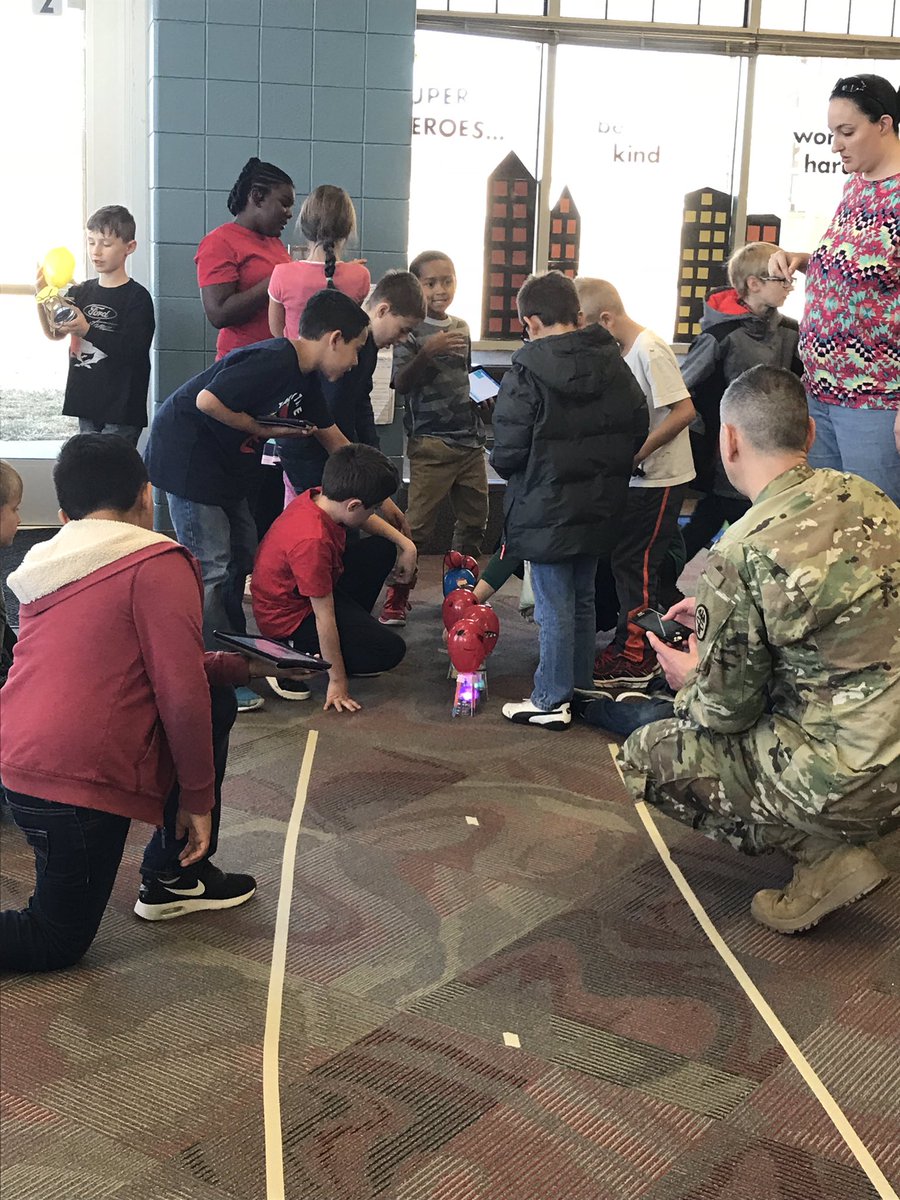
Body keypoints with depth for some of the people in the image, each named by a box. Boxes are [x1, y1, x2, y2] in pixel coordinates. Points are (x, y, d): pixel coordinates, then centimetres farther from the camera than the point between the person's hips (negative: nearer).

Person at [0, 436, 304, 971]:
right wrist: (199, 799, -5)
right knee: (58, 942, 14)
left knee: (219, 703, 18)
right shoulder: (159, 563, -11)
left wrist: (238, 666, 28)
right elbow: (182, 695, -17)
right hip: (81, 783, -8)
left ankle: (174, 876, 24)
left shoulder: (47, 567, 13)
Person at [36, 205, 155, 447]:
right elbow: (54, 334, 5)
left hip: (121, 410, -6)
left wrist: (87, 330, -23)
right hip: (87, 402, 6)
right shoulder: (80, 292, 12)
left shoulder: (137, 297, -7)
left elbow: (133, 350, -16)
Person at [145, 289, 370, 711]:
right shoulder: (272, 362, -23)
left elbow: (333, 438, 18)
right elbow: (207, 400, -29)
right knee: (211, 566, -8)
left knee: (243, 555, 15)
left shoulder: (303, 378, 8)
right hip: (187, 457, -10)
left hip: (223, 462, 10)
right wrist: (262, 429, -16)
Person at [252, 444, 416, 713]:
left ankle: (354, 628, 13)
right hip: (290, 618, -9)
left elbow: (365, 520, 14)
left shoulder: (320, 498, -12)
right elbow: (323, 617, -30)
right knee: (390, 651, -14)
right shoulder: (312, 541, -37)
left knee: (384, 549, 10)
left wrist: (406, 544, 4)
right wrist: (337, 682, -23)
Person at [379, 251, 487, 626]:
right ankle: (397, 595, 5)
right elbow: (401, 383, -14)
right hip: (431, 442, -6)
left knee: (474, 520, 11)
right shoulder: (411, 331, -5)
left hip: (469, 439, 6)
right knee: (417, 523, -5)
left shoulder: (461, 328, 13)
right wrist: (428, 351, -26)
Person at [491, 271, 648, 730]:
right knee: (583, 598, 19)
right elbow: (638, 427, 9)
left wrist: (507, 468, 4)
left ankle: (551, 701, 10)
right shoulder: (614, 365, 3)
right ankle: (581, 687, 31)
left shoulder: (527, 374, -17)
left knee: (554, 606, 2)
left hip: (547, 508, -6)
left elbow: (508, 453, -18)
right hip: (599, 507, 6)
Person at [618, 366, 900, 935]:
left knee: (646, 756, 6)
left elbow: (727, 711, -9)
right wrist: (719, 617, 23)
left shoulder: (742, 554, -20)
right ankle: (833, 841, 16)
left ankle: (823, 852, 1)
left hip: (853, 786, -8)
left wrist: (690, 680, 14)